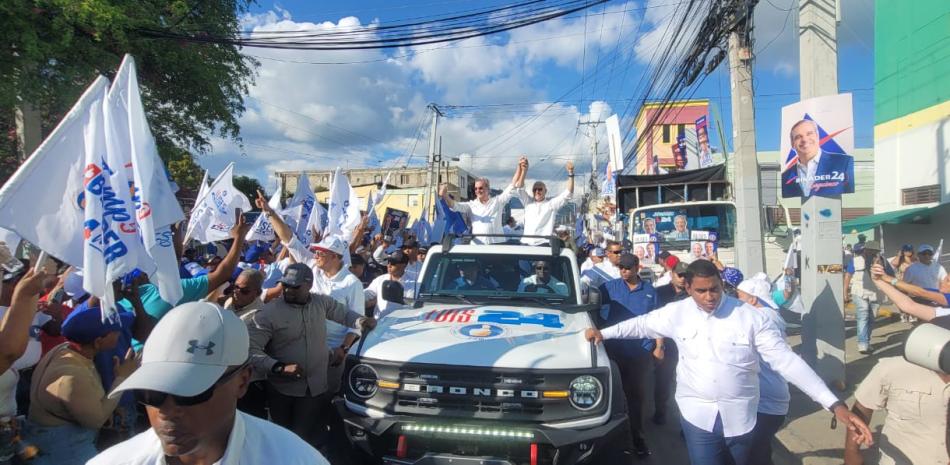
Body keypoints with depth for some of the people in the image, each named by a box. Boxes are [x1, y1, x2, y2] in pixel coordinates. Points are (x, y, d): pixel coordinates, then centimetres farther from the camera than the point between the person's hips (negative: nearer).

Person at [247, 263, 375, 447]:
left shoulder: (322, 302, 1)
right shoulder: (268, 313, -12)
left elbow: (344, 313, 18)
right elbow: (250, 349, -16)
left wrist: (361, 321, -2)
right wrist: (280, 367, -25)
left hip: (316, 388, 2)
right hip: (282, 390, -1)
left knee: (305, 437, 2)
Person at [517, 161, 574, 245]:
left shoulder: (551, 203, 7)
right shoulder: (528, 202, 14)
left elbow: (568, 193, 0)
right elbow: (520, 188, 4)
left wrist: (570, 173, -10)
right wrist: (524, 170, -10)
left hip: (544, 244, -2)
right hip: (526, 243, 3)